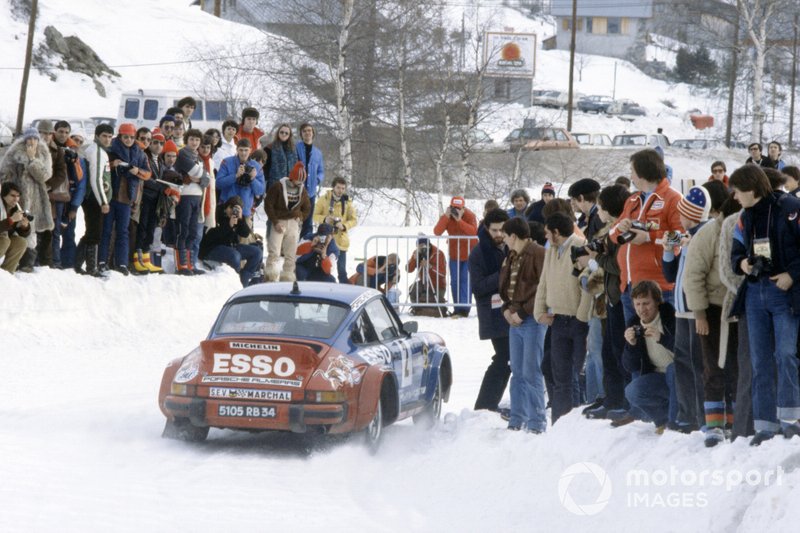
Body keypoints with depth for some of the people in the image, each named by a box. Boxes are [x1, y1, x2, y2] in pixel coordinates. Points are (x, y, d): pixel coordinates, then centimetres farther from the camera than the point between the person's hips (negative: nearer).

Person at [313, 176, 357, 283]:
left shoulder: (347, 202, 1)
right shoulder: (324, 199, -1)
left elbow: (354, 220, 3)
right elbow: (315, 215, 1)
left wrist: (344, 226, -16)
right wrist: (324, 219, -19)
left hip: (341, 241, 0)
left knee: (342, 270, 3)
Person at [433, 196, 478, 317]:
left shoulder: (470, 216, -14)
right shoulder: (446, 217, -5)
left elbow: (473, 231, -31)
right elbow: (437, 232, -20)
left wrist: (459, 220, -35)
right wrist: (447, 217, -27)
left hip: (469, 254, -4)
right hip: (455, 255, 4)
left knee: (465, 280, -12)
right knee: (455, 282, 6)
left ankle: (464, 308, -14)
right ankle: (457, 308, 14)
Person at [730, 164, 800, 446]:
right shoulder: (745, 218, 13)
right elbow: (736, 252, 20)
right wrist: (741, 263, -1)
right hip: (755, 293, 6)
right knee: (760, 360, 5)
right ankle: (765, 424, 6)